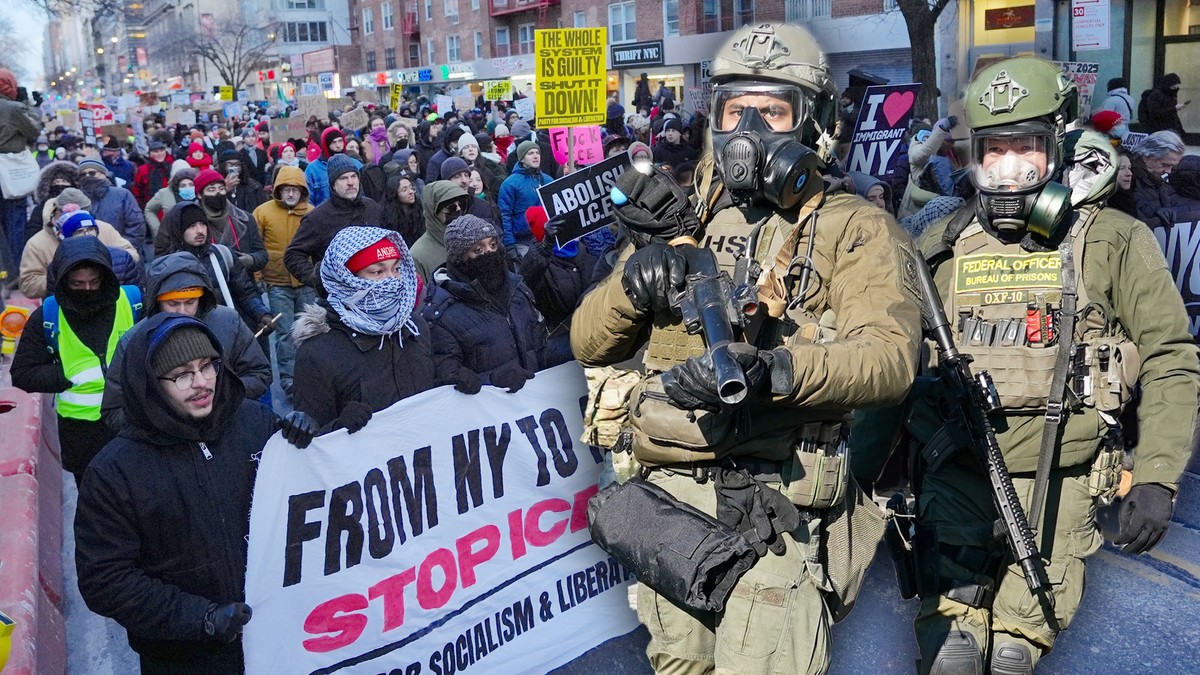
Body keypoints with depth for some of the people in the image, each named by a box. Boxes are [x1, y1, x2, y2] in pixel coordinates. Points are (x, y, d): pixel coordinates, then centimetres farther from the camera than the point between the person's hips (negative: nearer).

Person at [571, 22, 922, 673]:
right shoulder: (679, 220, 12)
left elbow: (890, 355, -16)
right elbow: (588, 343, 10)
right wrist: (630, 283, -11)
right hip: (670, 497, 4)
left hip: (776, 505, -4)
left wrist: (774, 369, -33)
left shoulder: (853, 228, 0)